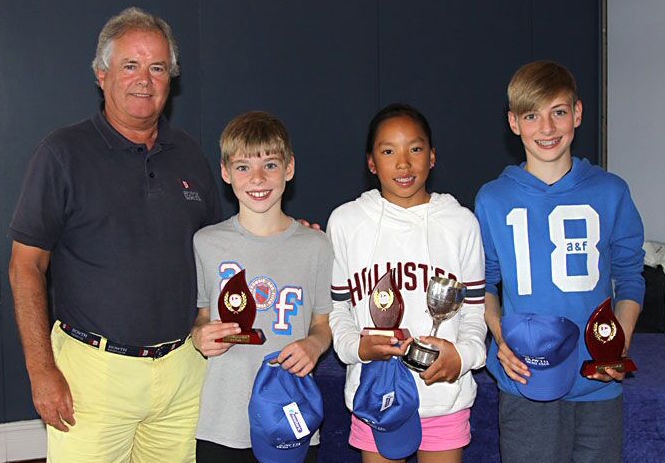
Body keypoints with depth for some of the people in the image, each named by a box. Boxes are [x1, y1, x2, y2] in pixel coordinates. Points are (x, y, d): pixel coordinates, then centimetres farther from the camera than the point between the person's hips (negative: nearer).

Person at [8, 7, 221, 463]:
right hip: (94, 368, -4)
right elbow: (26, 266, -5)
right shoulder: (64, 152, -4)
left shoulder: (190, 155, 8)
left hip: (182, 368, 4)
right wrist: (42, 370, -10)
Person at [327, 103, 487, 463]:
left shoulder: (461, 223, 3)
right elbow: (334, 306, 4)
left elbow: (475, 308, 6)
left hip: (445, 394, 1)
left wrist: (462, 354, -12)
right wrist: (359, 346, -14)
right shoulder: (345, 221, 1)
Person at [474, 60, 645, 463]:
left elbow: (629, 277, 8)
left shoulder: (610, 192, 1)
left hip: (598, 383, 1)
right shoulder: (493, 199, 1)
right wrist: (501, 340, -5)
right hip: (525, 382, -1)